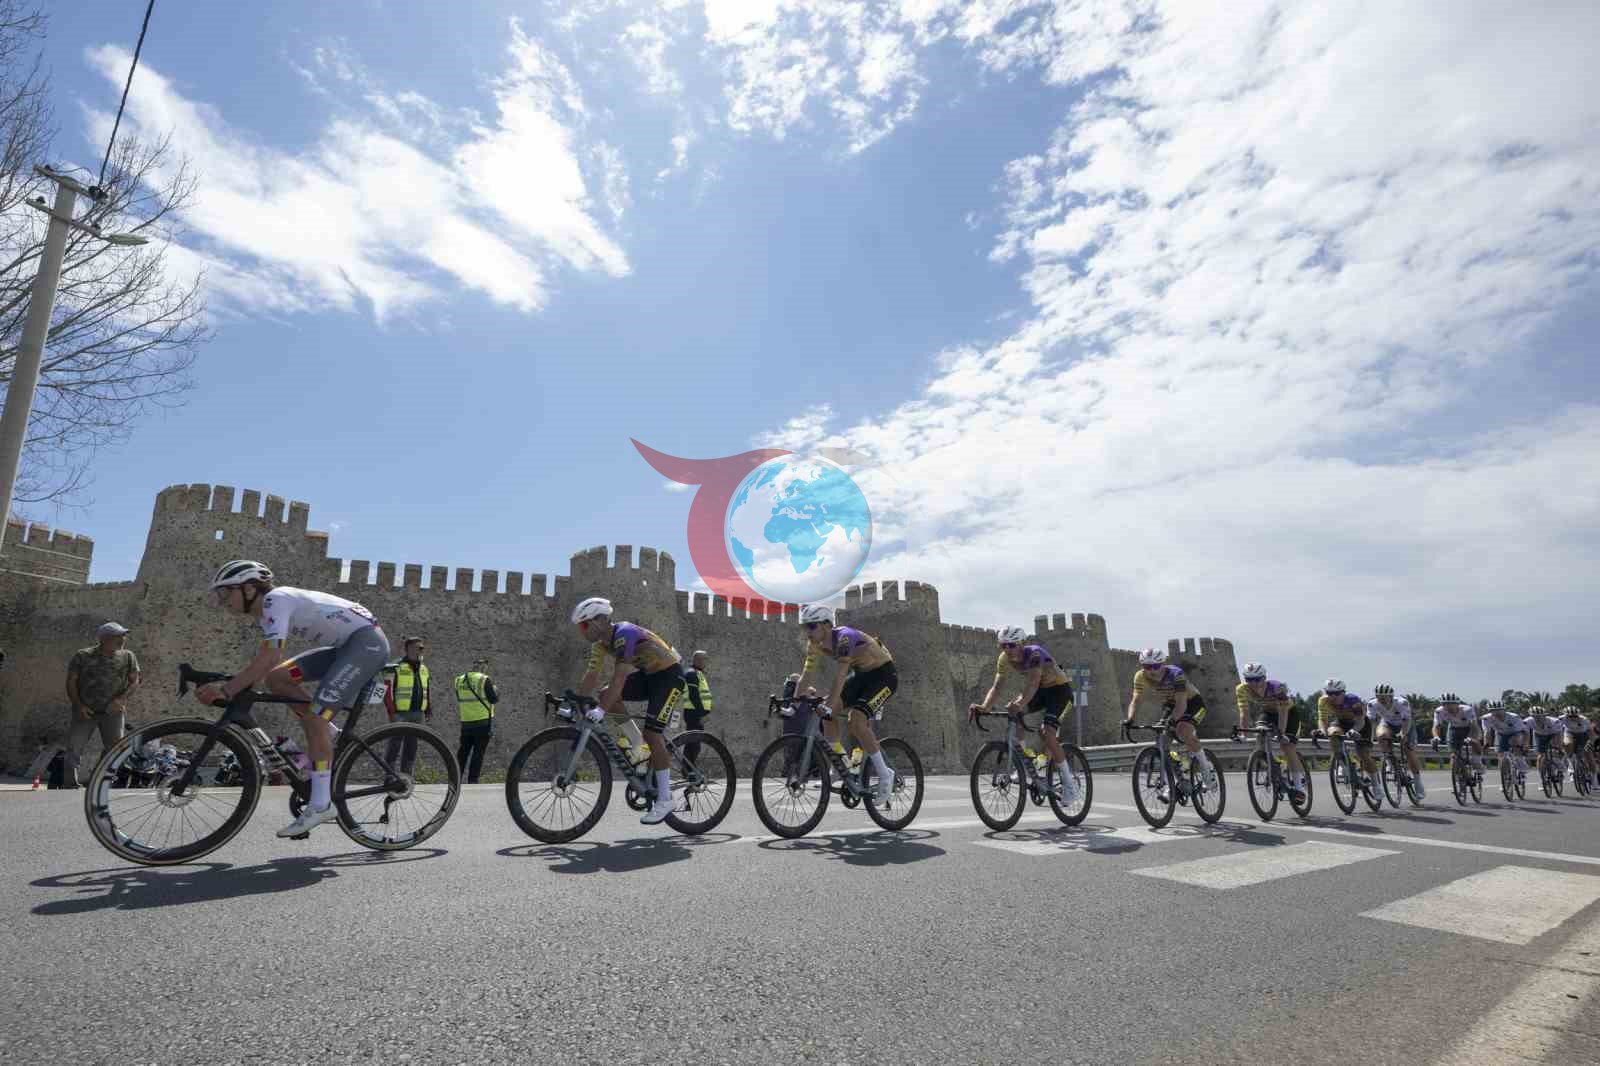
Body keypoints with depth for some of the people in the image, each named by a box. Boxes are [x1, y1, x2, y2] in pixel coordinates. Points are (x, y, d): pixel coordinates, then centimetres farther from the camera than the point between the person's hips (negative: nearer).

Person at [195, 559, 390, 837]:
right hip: (344, 646, 10)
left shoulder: (276, 599, -14)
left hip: (367, 640, -10)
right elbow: (268, 663, 13)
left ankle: (321, 804, -14)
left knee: (316, 715, -18)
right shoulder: (267, 611, 15)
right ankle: (326, 736, 11)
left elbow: (268, 658, -25)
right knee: (277, 678, 1)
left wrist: (225, 690, -24)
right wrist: (226, 686, 3)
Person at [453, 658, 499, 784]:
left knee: (463, 750, 17)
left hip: (465, 721, 5)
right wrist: (494, 687, 8)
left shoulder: (459, 680, 6)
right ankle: (472, 780, 0)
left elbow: (459, 700, 15)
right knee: (478, 751, 1)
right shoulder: (484, 680, -11)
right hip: (483, 721, -5)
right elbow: (494, 699, -9)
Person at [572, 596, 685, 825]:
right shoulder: (601, 643, -1)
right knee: (606, 695, -8)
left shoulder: (624, 634, -28)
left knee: (652, 734, -16)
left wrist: (601, 710, -42)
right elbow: (591, 677, -1)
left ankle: (665, 799, -6)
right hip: (648, 675, 8)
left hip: (670, 675, -8)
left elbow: (620, 676, -36)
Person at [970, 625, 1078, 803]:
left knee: (1047, 733, -23)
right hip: (1040, 690, 7)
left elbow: (1033, 683, -46)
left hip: (1059, 689, -7)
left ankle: (1069, 783, -7)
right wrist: (984, 706, -38)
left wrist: (1021, 703, -64)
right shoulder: (1004, 659, -15)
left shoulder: (1035, 653, -32)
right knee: (1012, 710, -16)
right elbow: (996, 686, -20)